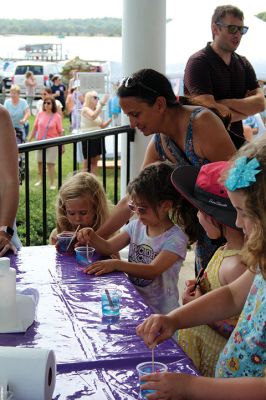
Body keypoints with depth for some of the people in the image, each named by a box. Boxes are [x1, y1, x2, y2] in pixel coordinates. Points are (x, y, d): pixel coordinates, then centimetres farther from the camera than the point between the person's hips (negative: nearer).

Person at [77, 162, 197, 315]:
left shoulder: (175, 238, -13)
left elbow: (153, 270, -22)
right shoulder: (136, 226, 7)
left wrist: (117, 264, -31)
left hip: (160, 312, -6)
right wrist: (92, 237, -12)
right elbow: (108, 247, 9)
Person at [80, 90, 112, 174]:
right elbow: (93, 117, -35)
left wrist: (110, 119, 0)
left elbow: (102, 126, 16)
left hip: (97, 138, 8)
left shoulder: (96, 110, 12)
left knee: (95, 161, 10)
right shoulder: (85, 109, -12)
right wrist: (102, 103, -38)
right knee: (87, 161, -2)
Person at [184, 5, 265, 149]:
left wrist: (225, 103, -14)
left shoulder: (243, 64, 13)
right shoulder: (198, 62, -9)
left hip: (238, 143, 6)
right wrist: (244, 111, -2)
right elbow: (210, 112, -19)